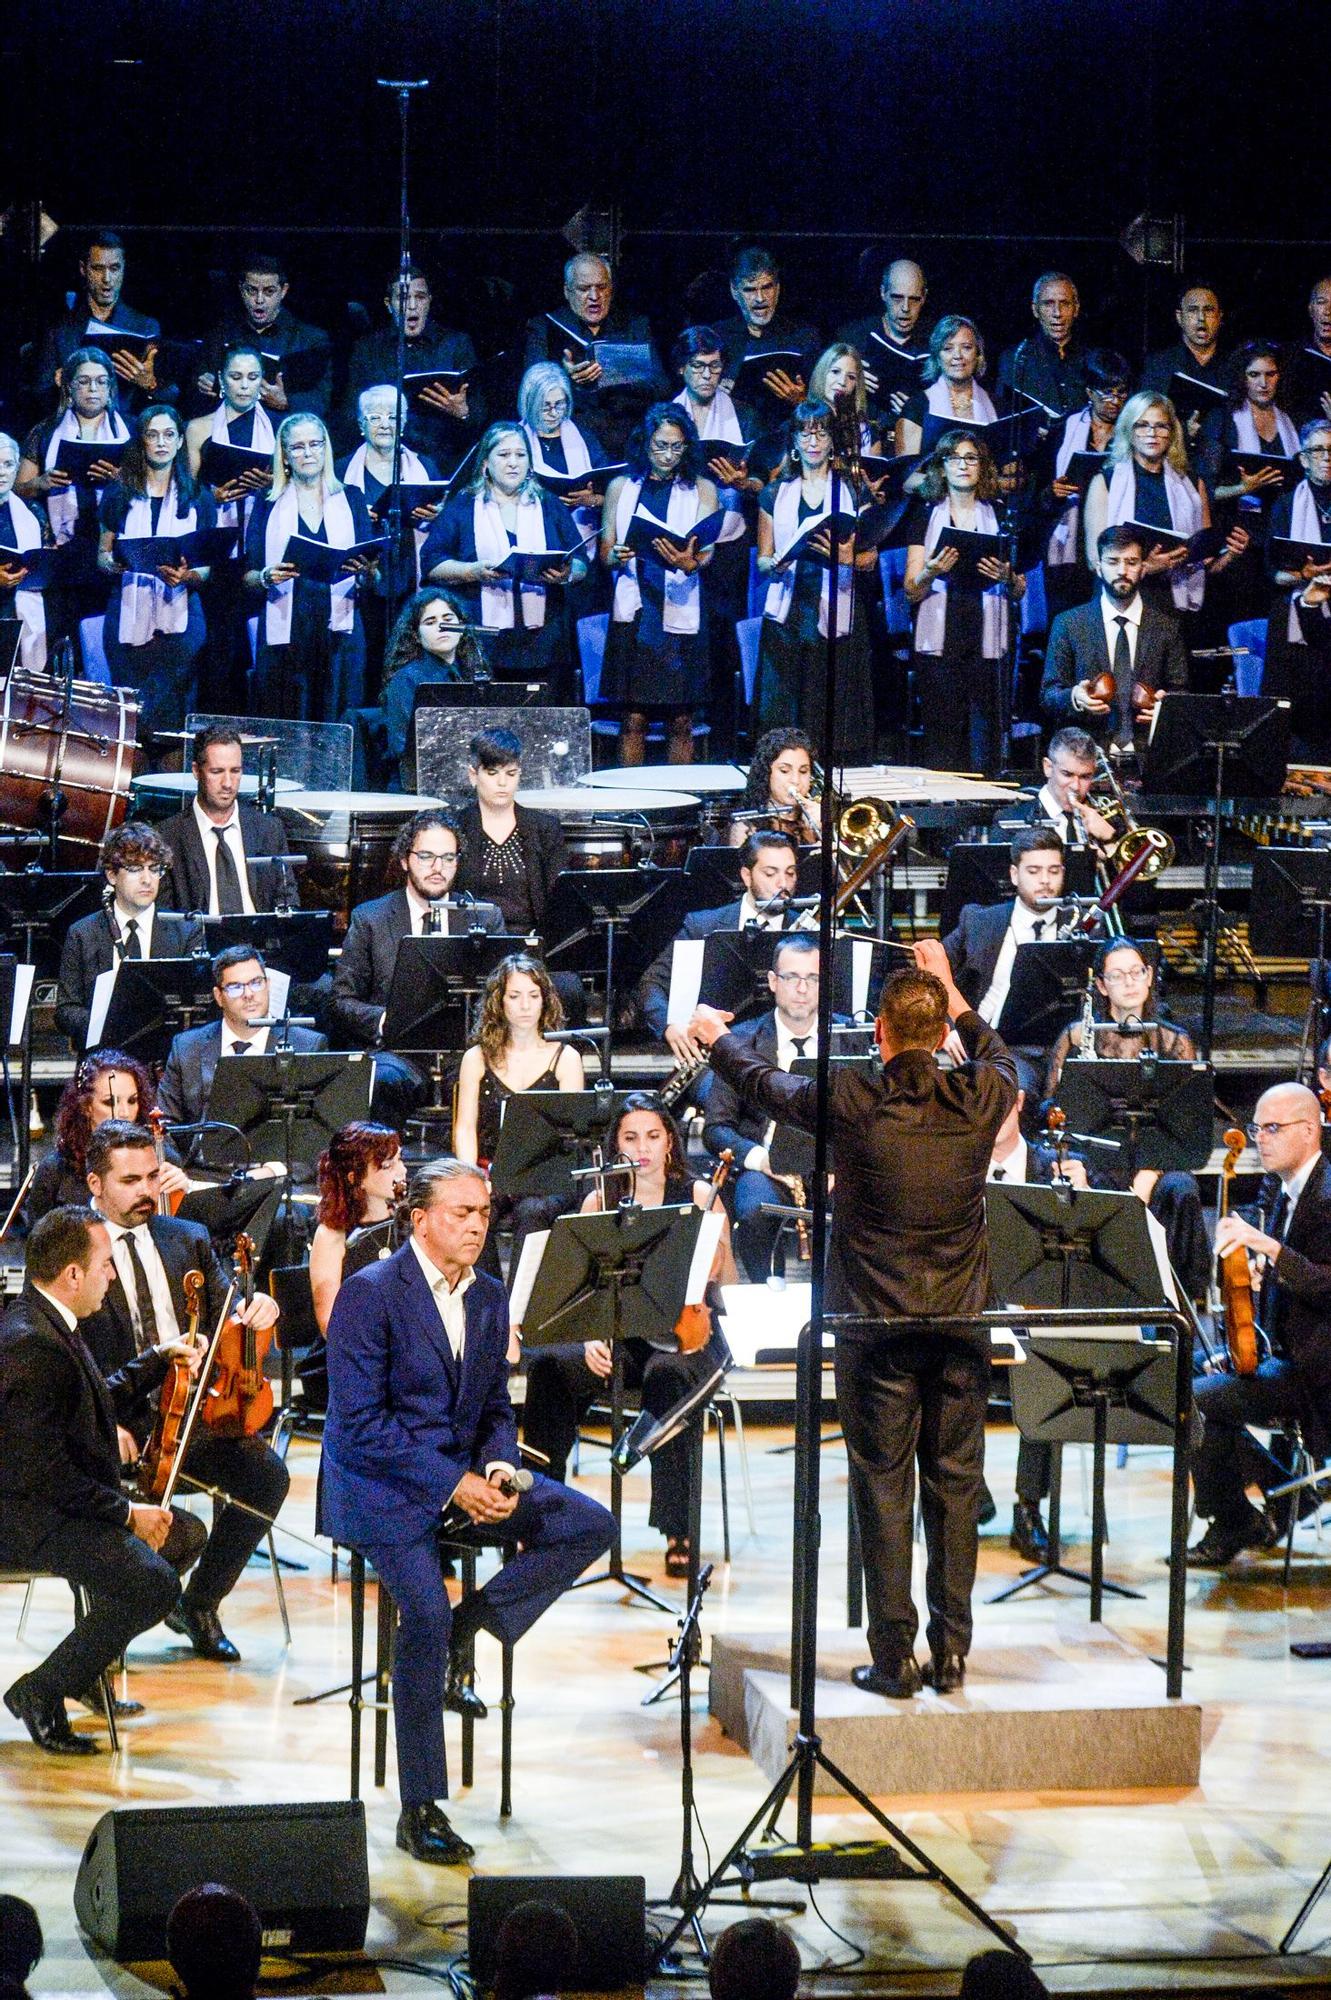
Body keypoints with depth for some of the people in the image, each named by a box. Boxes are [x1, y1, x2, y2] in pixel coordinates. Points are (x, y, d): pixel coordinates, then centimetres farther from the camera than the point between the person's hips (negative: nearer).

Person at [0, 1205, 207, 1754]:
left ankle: (87, 1667, 19)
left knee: (186, 1535, 16)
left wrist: (158, 1361, 33)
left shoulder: (50, 1324, 8)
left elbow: (99, 1402, 28)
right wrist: (127, 1513, -19)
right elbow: (45, 1471, -26)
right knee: (153, 1582, -27)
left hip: (68, 1499, 11)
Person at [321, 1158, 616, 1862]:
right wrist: (452, 1483, -22)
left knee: (590, 1526, -10)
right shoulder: (369, 1293, -12)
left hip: (465, 1471, 7)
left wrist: (498, 1470, -8)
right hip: (381, 1484, -7)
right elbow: (361, 1421, -17)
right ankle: (420, 1810, -18)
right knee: (426, 1609, -28)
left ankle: (466, 1629, -1)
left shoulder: (489, 1297, 9)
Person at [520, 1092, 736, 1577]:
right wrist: (590, 1340, -14)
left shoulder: (698, 1196, 4)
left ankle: (677, 1532, -33)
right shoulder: (599, 1203, 9)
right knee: (548, 1366, -28)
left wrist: (713, 1250, -19)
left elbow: (727, 1287, 2)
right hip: (616, 1337, 2)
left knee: (666, 1373, -38)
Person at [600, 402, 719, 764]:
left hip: (681, 612, 0)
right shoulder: (621, 487, 12)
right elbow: (605, 550, 9)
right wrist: (617, 557, -15)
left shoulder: (701, 489, 8)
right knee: (632, 720, -1)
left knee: (681, 721, 2)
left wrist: (691, 564, -26)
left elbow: (708, 553, -2)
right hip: (633, 612, 1)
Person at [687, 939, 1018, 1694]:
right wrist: (951, 992, 28)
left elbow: (766, 1083, 9)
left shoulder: (851, 1102, -11)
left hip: (878, 1326, -3)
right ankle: (952, 1652, 12)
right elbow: (1004, 1060, 22)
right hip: (963, 1321, 3)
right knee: (955, 1483, 9)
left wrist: (716, 1038, 29)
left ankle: (894, 1658, 2)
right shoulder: (978, 1097, -5)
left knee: (884, 1486, 2)